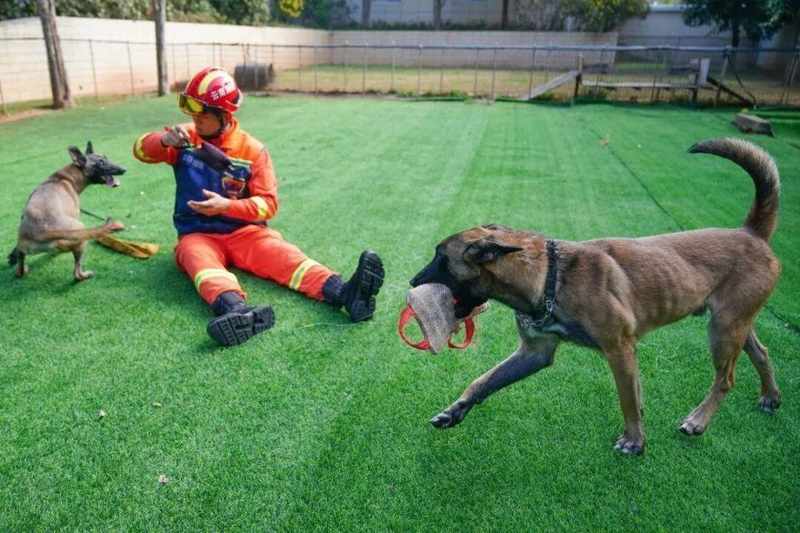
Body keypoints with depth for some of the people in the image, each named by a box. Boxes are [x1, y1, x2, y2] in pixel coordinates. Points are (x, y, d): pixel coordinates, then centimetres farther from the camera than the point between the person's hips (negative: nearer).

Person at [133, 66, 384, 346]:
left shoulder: (252, 150, -5)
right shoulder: (186, 138, 4)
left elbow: (268, 203, -7)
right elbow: (141, 150, 3)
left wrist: (226, 206, -23)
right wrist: (165, 139, -20)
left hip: (244, 231, 0)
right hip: (197, 234, 1)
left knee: (282, 254, -28)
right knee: (200, 260, -35)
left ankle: (343, 292, -52)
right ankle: (239, 312, -66)